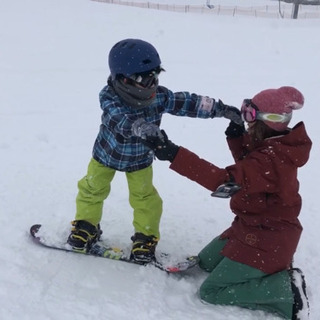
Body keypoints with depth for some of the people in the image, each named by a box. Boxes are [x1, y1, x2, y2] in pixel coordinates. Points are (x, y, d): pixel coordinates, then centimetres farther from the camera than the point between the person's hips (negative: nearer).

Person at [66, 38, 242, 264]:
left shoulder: (159, 96, -24)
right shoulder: (109, 97, -33)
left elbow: (188, 103, -20)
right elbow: (119, 119, -52)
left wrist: (221, 109, -22)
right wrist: (141, 127, -71)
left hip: (139, 160, 1)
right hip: (107, 154, -1)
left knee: (144, 197, 6)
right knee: (92, 190, 12)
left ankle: (146, 236, 27)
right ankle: (86, 225, 36)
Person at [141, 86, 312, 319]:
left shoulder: (272, 159, -31)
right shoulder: (274, 145, -1)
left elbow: (226, 182, -40)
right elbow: (247, 166, 16)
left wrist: (175, 155, -45)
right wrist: (237, 138, -1)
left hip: (267, 239, -10)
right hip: (257, 226, 10)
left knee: (211, 291, -2)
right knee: (206, 262, 22)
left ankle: (287, 290, -1)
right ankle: (274, 269, 17)